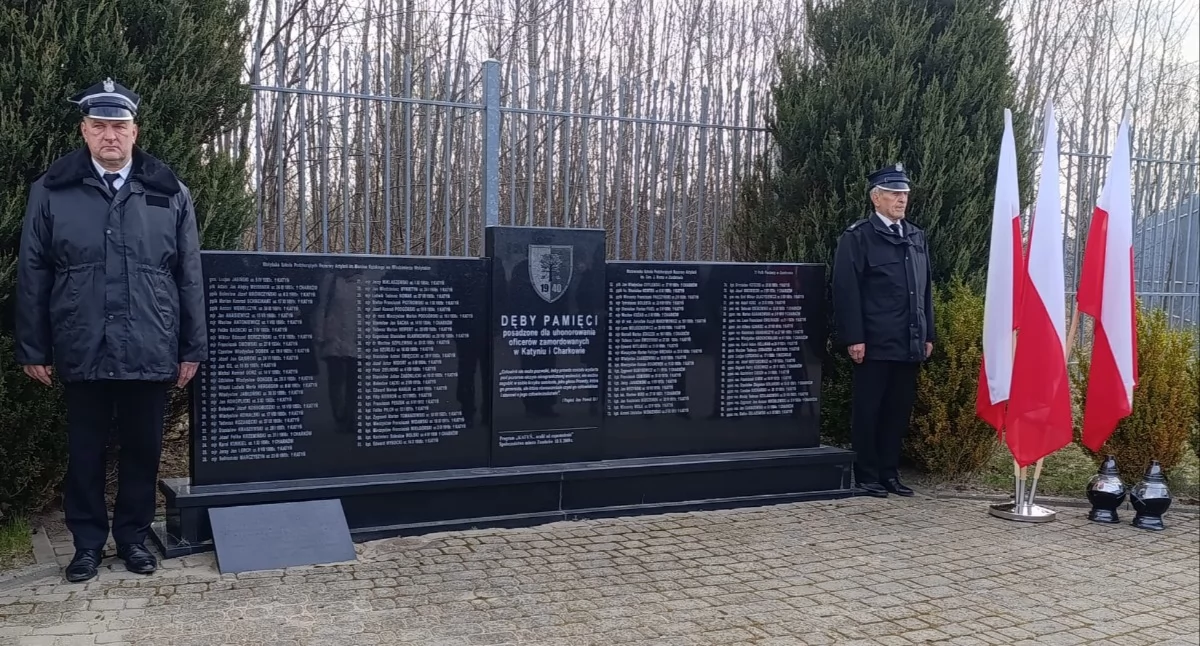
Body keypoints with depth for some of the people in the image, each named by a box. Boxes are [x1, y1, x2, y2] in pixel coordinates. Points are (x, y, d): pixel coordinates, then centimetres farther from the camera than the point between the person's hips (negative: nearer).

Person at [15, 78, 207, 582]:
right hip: (83, 352, 0)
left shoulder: (170, 194, 4)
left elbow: (190, 278, 4)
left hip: (150, 353, 0)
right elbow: (32, 276, 4)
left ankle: (133, 536, 28)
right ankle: (87, 542, 26)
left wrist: (193, 348, 2)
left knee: (142, 449, 11)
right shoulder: (51, 192, 3)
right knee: (85, 452, 11)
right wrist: (33, 349, 2)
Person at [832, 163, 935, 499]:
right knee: (868, 411, 2)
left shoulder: (917, 236, 16)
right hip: (874, 344, -6)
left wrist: (928, 335, 14)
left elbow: (926, 290, 18)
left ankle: (890, 473, 21)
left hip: (909, 344, 6)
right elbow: (846, 291, -10)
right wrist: (854, 339, -15)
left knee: (899, 410, 11)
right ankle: (867, 476, 11)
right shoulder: (857, 237, -4)